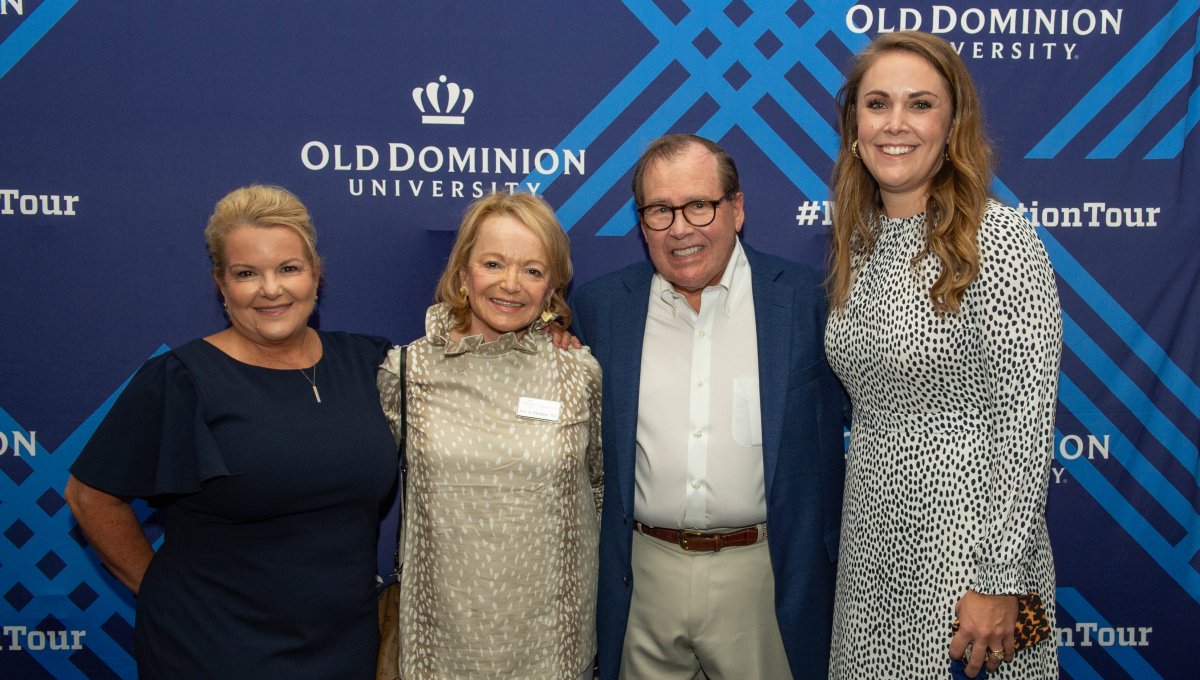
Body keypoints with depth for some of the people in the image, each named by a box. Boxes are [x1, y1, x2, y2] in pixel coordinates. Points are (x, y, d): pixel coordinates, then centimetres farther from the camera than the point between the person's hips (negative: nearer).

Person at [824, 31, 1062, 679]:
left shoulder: (998, 237, -14)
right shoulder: (860, 243, 6)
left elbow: (1026, 421, -17)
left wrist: (999, 581, -18)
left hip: (963, 549, -6)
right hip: (869, 545, 7)